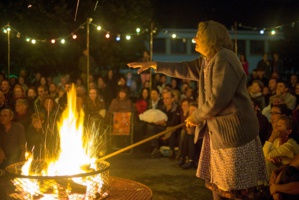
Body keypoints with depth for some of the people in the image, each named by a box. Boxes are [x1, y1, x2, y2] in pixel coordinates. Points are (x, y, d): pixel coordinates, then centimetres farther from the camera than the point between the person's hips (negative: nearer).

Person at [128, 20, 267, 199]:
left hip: (233, 132, -10)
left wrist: (196, 117, -8)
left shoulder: (224, 59, -18)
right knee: (217, 184, 15)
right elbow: (185, 69, 26)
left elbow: (218, 100, -23)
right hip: (217, 131, 10)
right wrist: (153, 64, 26)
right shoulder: (207, 61, 14)